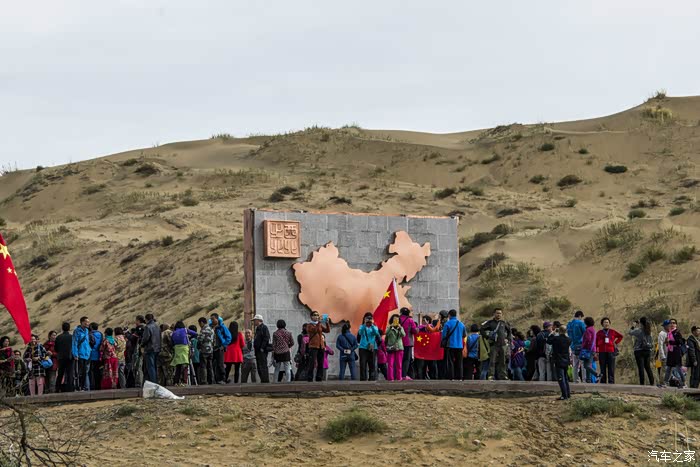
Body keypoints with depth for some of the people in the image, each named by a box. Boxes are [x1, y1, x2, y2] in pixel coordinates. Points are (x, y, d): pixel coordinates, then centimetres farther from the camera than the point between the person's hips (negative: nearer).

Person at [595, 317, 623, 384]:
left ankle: (611, 381, -3)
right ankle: (603, 382, 4)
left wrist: (616, 342, 11)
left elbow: (620, 336, 23)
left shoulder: (612, 332, 10)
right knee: (603, 368, 1)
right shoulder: (599, 333, 9)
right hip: (602, 352, 0)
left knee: (611, 368, -4)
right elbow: (596, 343, 8)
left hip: (611, 352, 0)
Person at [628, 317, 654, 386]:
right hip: (648, 351, 6)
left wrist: (633, 326, 17)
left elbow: (629, 332, -1)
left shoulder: (638, 330, -12)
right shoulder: (649, 331, 5)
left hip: (639, 351, -6)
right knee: (648, 367, 11)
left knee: (641, 367, -4)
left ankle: (642, 383, -7)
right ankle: (652, 382, 9)